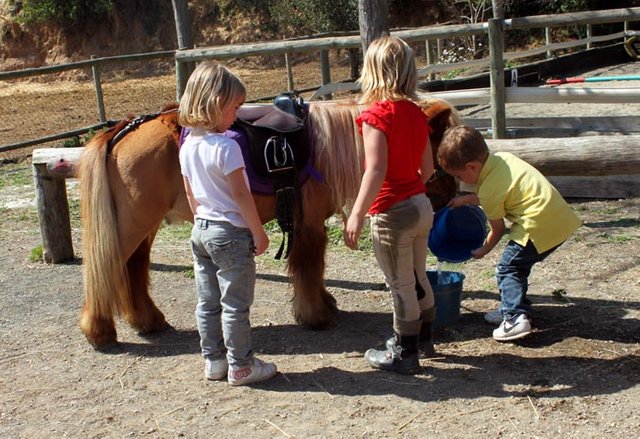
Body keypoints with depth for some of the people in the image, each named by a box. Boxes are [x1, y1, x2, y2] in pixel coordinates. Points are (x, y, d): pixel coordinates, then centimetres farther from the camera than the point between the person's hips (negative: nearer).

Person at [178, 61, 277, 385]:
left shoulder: (187, 146, 3)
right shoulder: (226, 147, -20)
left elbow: (190, 193, 11)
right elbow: (241, 195, -19)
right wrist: (259, 234, -11)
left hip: (201, 230, 8)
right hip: (231, 234, -8)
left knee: (207, 302, 15)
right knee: (235, 304, 3)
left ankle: (213, 361, 26)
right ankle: (241, 366, 13)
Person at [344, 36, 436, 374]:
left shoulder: (376, 114, -17)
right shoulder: (416, 113, 5)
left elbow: (376, 170, -27)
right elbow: (427, 168, 10)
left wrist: (357, 214, -28)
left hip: (392, 213, -8)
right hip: (421, 204, 8)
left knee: (401, 285, 5)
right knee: (418, 278, 23)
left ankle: (404, 354, 19)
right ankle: (423, 337, 40)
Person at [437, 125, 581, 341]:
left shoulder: (488, 189, -15)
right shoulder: (502, 158, 7)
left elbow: (497, 229, 0)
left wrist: (483, 250, 18)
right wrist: (465, 199, 27)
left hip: (539, 229, -9)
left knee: (507, 269, 1)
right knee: (518, 265, 20)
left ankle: (516, 317, -9)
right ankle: (513, 307, 29)